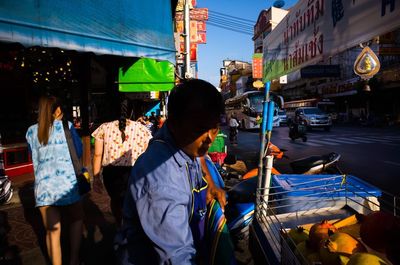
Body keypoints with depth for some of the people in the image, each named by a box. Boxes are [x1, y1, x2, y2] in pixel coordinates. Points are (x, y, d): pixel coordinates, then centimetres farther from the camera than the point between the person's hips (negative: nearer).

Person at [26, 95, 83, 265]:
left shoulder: (31, 131, 8)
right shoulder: (66, 126, -1)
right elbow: (79, 152, 7)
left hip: (43, 185, 3)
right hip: (66, 183, -2)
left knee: (52, 231, 10)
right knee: (76, 219, 20)